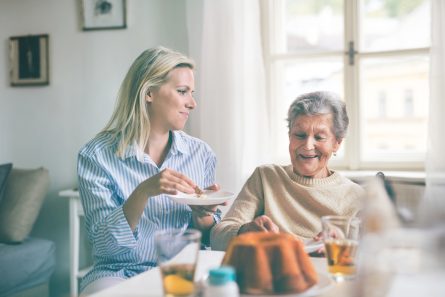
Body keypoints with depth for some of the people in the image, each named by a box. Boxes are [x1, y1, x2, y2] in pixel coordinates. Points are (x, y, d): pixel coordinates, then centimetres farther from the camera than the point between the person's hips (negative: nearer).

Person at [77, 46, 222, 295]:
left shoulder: (201, 153, 3)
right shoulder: (96, 156, -8)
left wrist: (201, 214, -13)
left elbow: (207, 237, 9)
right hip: (118, 275, -2)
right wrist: (143, 193, -28)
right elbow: (104, 243, -13)